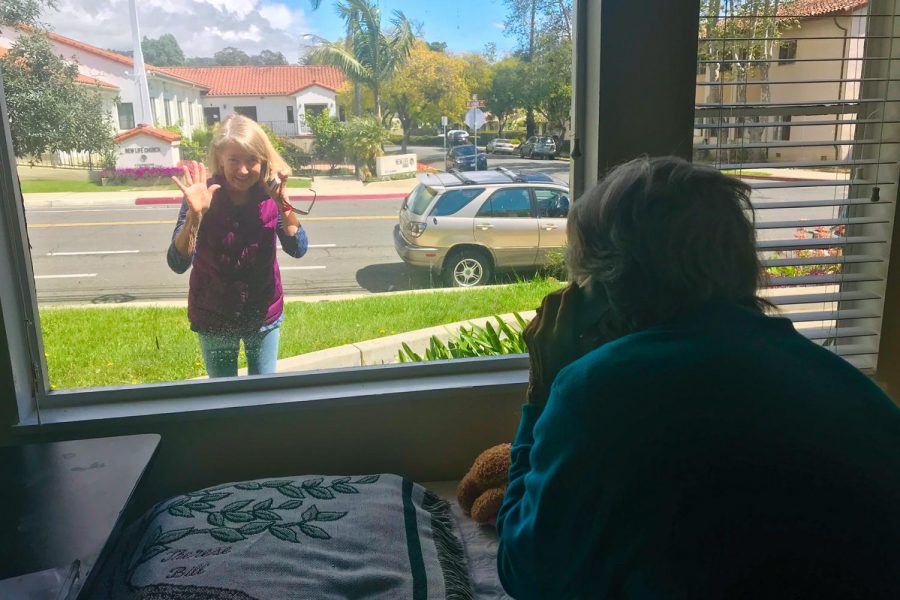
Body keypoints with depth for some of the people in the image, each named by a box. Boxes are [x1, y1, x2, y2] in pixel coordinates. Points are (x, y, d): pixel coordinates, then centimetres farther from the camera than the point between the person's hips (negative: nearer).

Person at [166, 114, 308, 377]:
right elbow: (178, 264, -25)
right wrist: (195, 215, -39)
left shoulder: (270, 195, -13)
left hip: (264, 316, 2)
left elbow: (298, 249, -18)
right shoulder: (204, 196, -20)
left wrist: (283, 204, -29)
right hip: (213, 319, -1)